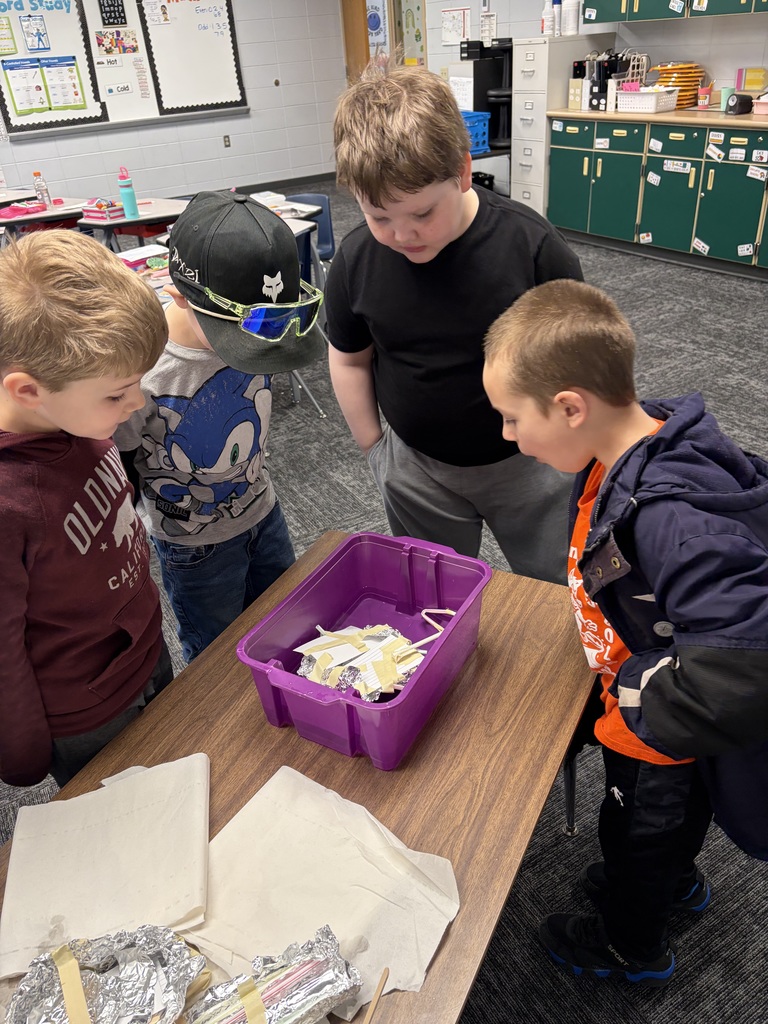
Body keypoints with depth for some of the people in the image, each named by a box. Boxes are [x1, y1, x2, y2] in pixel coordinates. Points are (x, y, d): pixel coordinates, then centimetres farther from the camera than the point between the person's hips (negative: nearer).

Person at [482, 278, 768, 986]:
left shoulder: (669, 520, -43)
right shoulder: (625, 455, -14)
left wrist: (647, 706, -30)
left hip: (668, 739, -7)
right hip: (641, 705, 7)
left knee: (638, 833, 23)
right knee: (671, 822, 35)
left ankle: (632, 947, 54)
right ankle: (678, 883, 66)